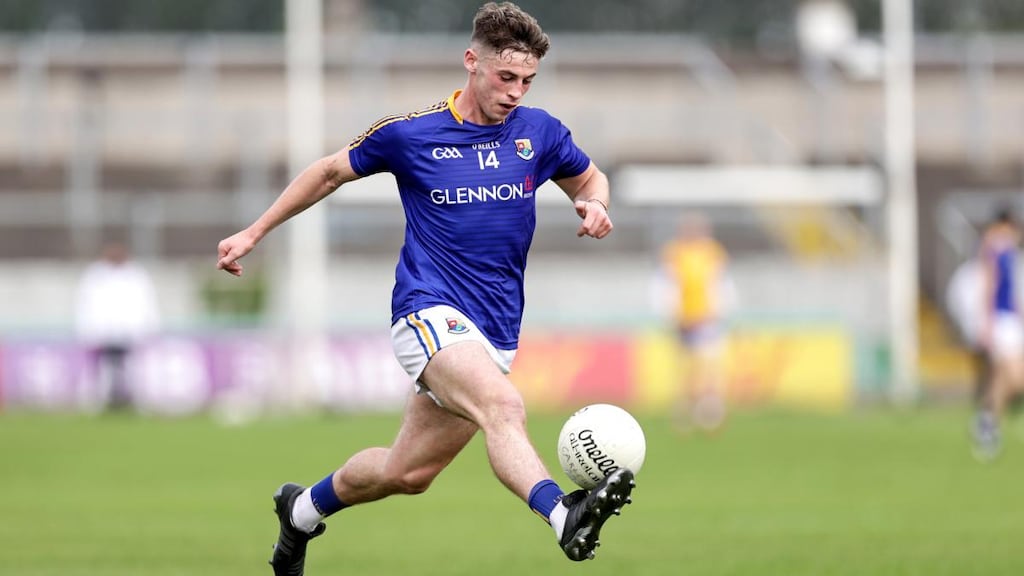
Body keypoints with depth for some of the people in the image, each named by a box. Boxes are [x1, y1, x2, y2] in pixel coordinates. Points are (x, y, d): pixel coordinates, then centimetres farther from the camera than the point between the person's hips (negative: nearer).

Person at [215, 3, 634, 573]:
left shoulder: (539, 132, 4)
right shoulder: (409, 133, -3)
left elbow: (589, 178, 23)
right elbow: (331, 171, 13)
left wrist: (595, 204, -2)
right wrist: (254, 233, 17)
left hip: (496, 332, 5)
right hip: (429, 312, -5)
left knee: (406, 473, 12)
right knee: (503, 406, -34)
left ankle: (303, 510, 40)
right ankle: (564, 516, -58)